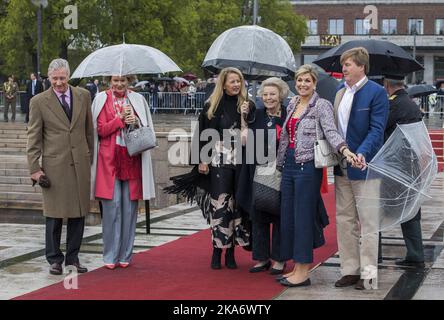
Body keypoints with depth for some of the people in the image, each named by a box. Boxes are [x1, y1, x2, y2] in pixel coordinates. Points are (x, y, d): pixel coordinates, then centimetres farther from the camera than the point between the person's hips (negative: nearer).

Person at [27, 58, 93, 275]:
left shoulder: (83, 96, 7)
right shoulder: (39, 101, -1)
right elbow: (34, 137, 0)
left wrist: (91, 157, 12)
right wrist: (34, 168, -5)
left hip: (80, 163, 3)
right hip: (54, 164, -3)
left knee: (79, 213, 7)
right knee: (54, 214, 2)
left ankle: (73, 257, 18)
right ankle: (54, 259, 14)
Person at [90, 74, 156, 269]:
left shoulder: (137, 100, 11)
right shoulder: (102, 99, 5)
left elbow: (148, 130, 11)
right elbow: (101, 130, -1)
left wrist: (136, 122, -9)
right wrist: (121, 118, -11)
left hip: (132, 159, 2)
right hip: (109, 159, -2)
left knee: (130, 208, 1)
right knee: (111, 207, -4)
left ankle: (125, 255, 11)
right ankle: (110, 256, 4)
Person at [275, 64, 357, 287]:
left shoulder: (321, 106, -6)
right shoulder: (292, 105, 15)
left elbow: (331, 131, -19)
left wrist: (344, 150, -36)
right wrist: (280, 163, 21)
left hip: (308, 166, -7)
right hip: (289, 164, 7)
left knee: (303, 216, -6)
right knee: (287, 216, 8)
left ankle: (303, 272, 1)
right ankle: (296, 267, 18)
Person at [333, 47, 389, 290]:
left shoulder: (376, 93, -10)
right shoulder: (339, 91, 10)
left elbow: (376, 130, -16)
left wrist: (362, 154, -30)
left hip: (364, 166, -7)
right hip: (342, 168, 7)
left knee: (367, 222, 0)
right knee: (344, 220, 10)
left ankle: (368, 273, 8)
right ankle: (350, 271, 19)